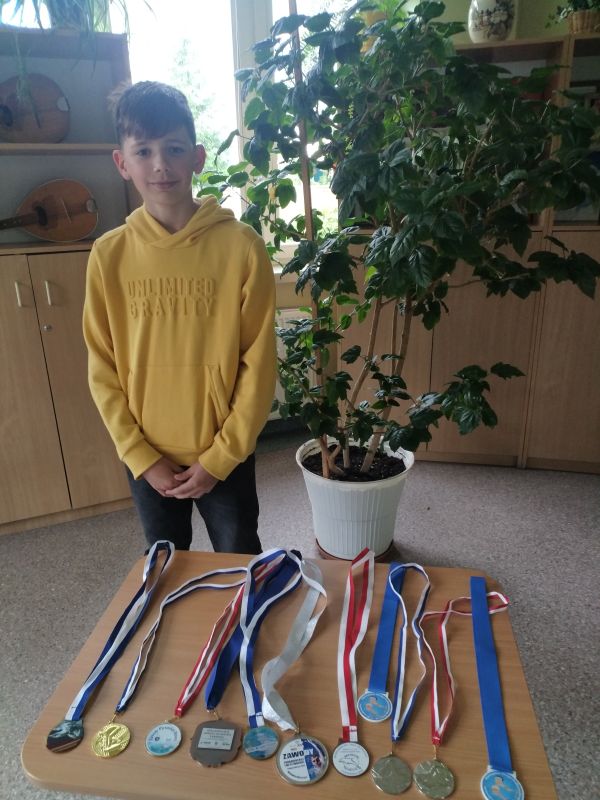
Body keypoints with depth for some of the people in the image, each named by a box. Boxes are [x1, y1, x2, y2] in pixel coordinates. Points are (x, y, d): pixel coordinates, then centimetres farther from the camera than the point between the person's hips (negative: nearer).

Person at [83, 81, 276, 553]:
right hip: (148, 458, 2)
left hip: (226, 455, -2)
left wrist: (219, 458, -11)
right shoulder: (109, 255, -6)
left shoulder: (241, 246, -12)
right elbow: (103, 371, -1)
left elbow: (259, 365, -11)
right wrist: (141, 457, -6)